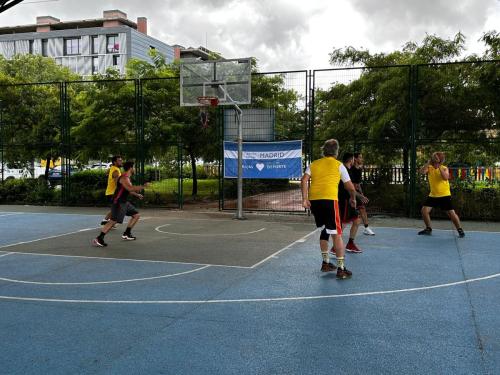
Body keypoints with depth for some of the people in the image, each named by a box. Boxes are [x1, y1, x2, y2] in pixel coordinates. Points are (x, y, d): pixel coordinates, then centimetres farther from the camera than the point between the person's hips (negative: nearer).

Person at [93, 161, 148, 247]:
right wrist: (143, 187, -28)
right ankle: (98, 239, -12)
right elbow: (131, 188, -35)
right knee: (113, 221, -15)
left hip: (124, 202, 11)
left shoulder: (127, 178, 14)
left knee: (136, 215, 13)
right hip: (118, 203, -10)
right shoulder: (124, 178, -18)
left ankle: (126, 234, 18)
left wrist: (136, 194, 22)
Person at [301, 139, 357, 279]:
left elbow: (304, 180, 3)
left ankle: (325, 263, 29)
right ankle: (341, 269, -2)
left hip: (314, 200, 5)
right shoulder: (338, 165, 11)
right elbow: (350, 186, 15)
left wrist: (305, 199, -1)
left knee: (325, 230, 22)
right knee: (336, 234, -1)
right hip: (329, 199, -5)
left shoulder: (314, 164, 19)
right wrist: (353, 198, 34)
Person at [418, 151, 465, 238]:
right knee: (424, 210, -3)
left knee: (451, 213, -6)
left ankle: (460, 230, 10)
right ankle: (428, 229, 16)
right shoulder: (429, 168, -2)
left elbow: (446, 177, -28)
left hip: (445, 195, -3)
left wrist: (439, 166, -25)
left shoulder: (444, 168, -8)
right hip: (433, 195, 3)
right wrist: (429, 162, -25)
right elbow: (422, 171, -23)